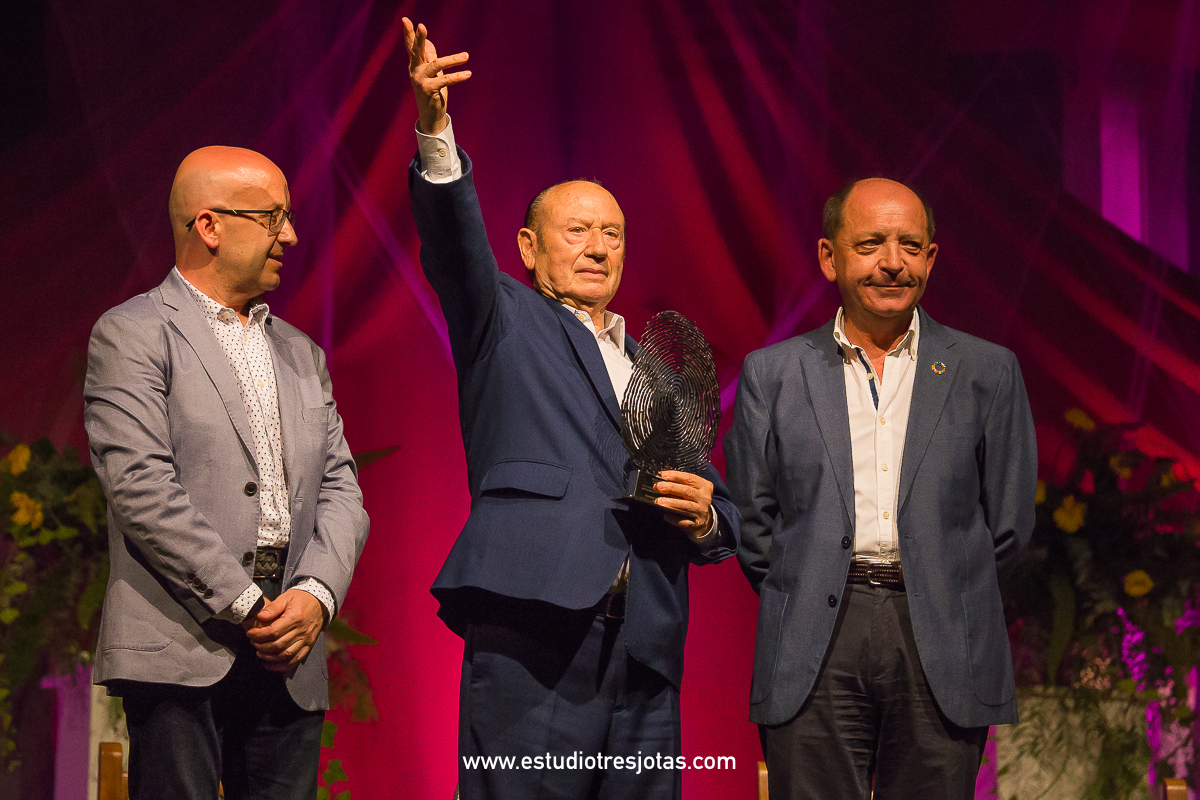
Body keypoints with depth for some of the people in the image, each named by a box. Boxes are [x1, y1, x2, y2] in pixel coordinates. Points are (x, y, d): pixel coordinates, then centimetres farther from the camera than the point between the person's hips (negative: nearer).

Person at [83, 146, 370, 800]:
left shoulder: (301, 353, 21)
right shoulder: (132, 334, 0)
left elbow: (340, 488, 14)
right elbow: (140, 486, -11)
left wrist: (316, 593, -5)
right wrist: (245, 603, -13)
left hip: (290, 653, 6)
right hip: (181, 652, -6)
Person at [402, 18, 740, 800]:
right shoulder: (506, 323, 12)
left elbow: (726, 521, 24)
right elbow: (456, 243, -8)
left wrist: (704, 517, -1)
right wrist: (436, 132, -25)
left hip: (643, 663, 5)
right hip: (534, 644, -5)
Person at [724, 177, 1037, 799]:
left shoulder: (987, 371, 8)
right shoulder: (772, 373, 9)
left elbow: (1008, 520, 9)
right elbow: (750, 515, 10)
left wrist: (946, 599, 10)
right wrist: (813, 603, 7)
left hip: (943, 651, 0)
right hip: (814, 655, 0)